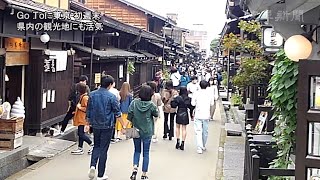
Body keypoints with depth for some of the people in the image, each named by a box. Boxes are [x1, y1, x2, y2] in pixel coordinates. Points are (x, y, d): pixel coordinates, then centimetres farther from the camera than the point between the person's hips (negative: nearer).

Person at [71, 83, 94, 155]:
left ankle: (92, 145, 3)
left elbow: (87, 108, -23)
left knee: (81, 134, -8)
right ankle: (80, 149, 17)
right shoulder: (82, 97, 13)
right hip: (80, 119, 10)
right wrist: (77, 111, 19)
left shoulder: (85, 97, -18)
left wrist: (79, 107, -16)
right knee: (80, 133, 12)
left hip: (82, 119, -10)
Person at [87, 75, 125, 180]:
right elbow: (117, 113, -8)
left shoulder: (92, 95, 1)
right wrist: (123, 125, 2)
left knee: (96, 146, 20)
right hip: (107, 126, -3)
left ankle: (93, 165, -4)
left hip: (95, 125, 4)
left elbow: (88, 111, 8)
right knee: (103, 149, 5)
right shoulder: (111, 96, -12)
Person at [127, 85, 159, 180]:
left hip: (136, 130, 2)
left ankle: (135, 168, -4)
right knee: (146, 153, 8)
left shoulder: (134, 102, -9)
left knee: (137, 151, 17)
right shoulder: (151, 105, -13)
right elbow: (156, 114, 3)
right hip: (147, 132, -2)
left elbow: (129, 116, -8)